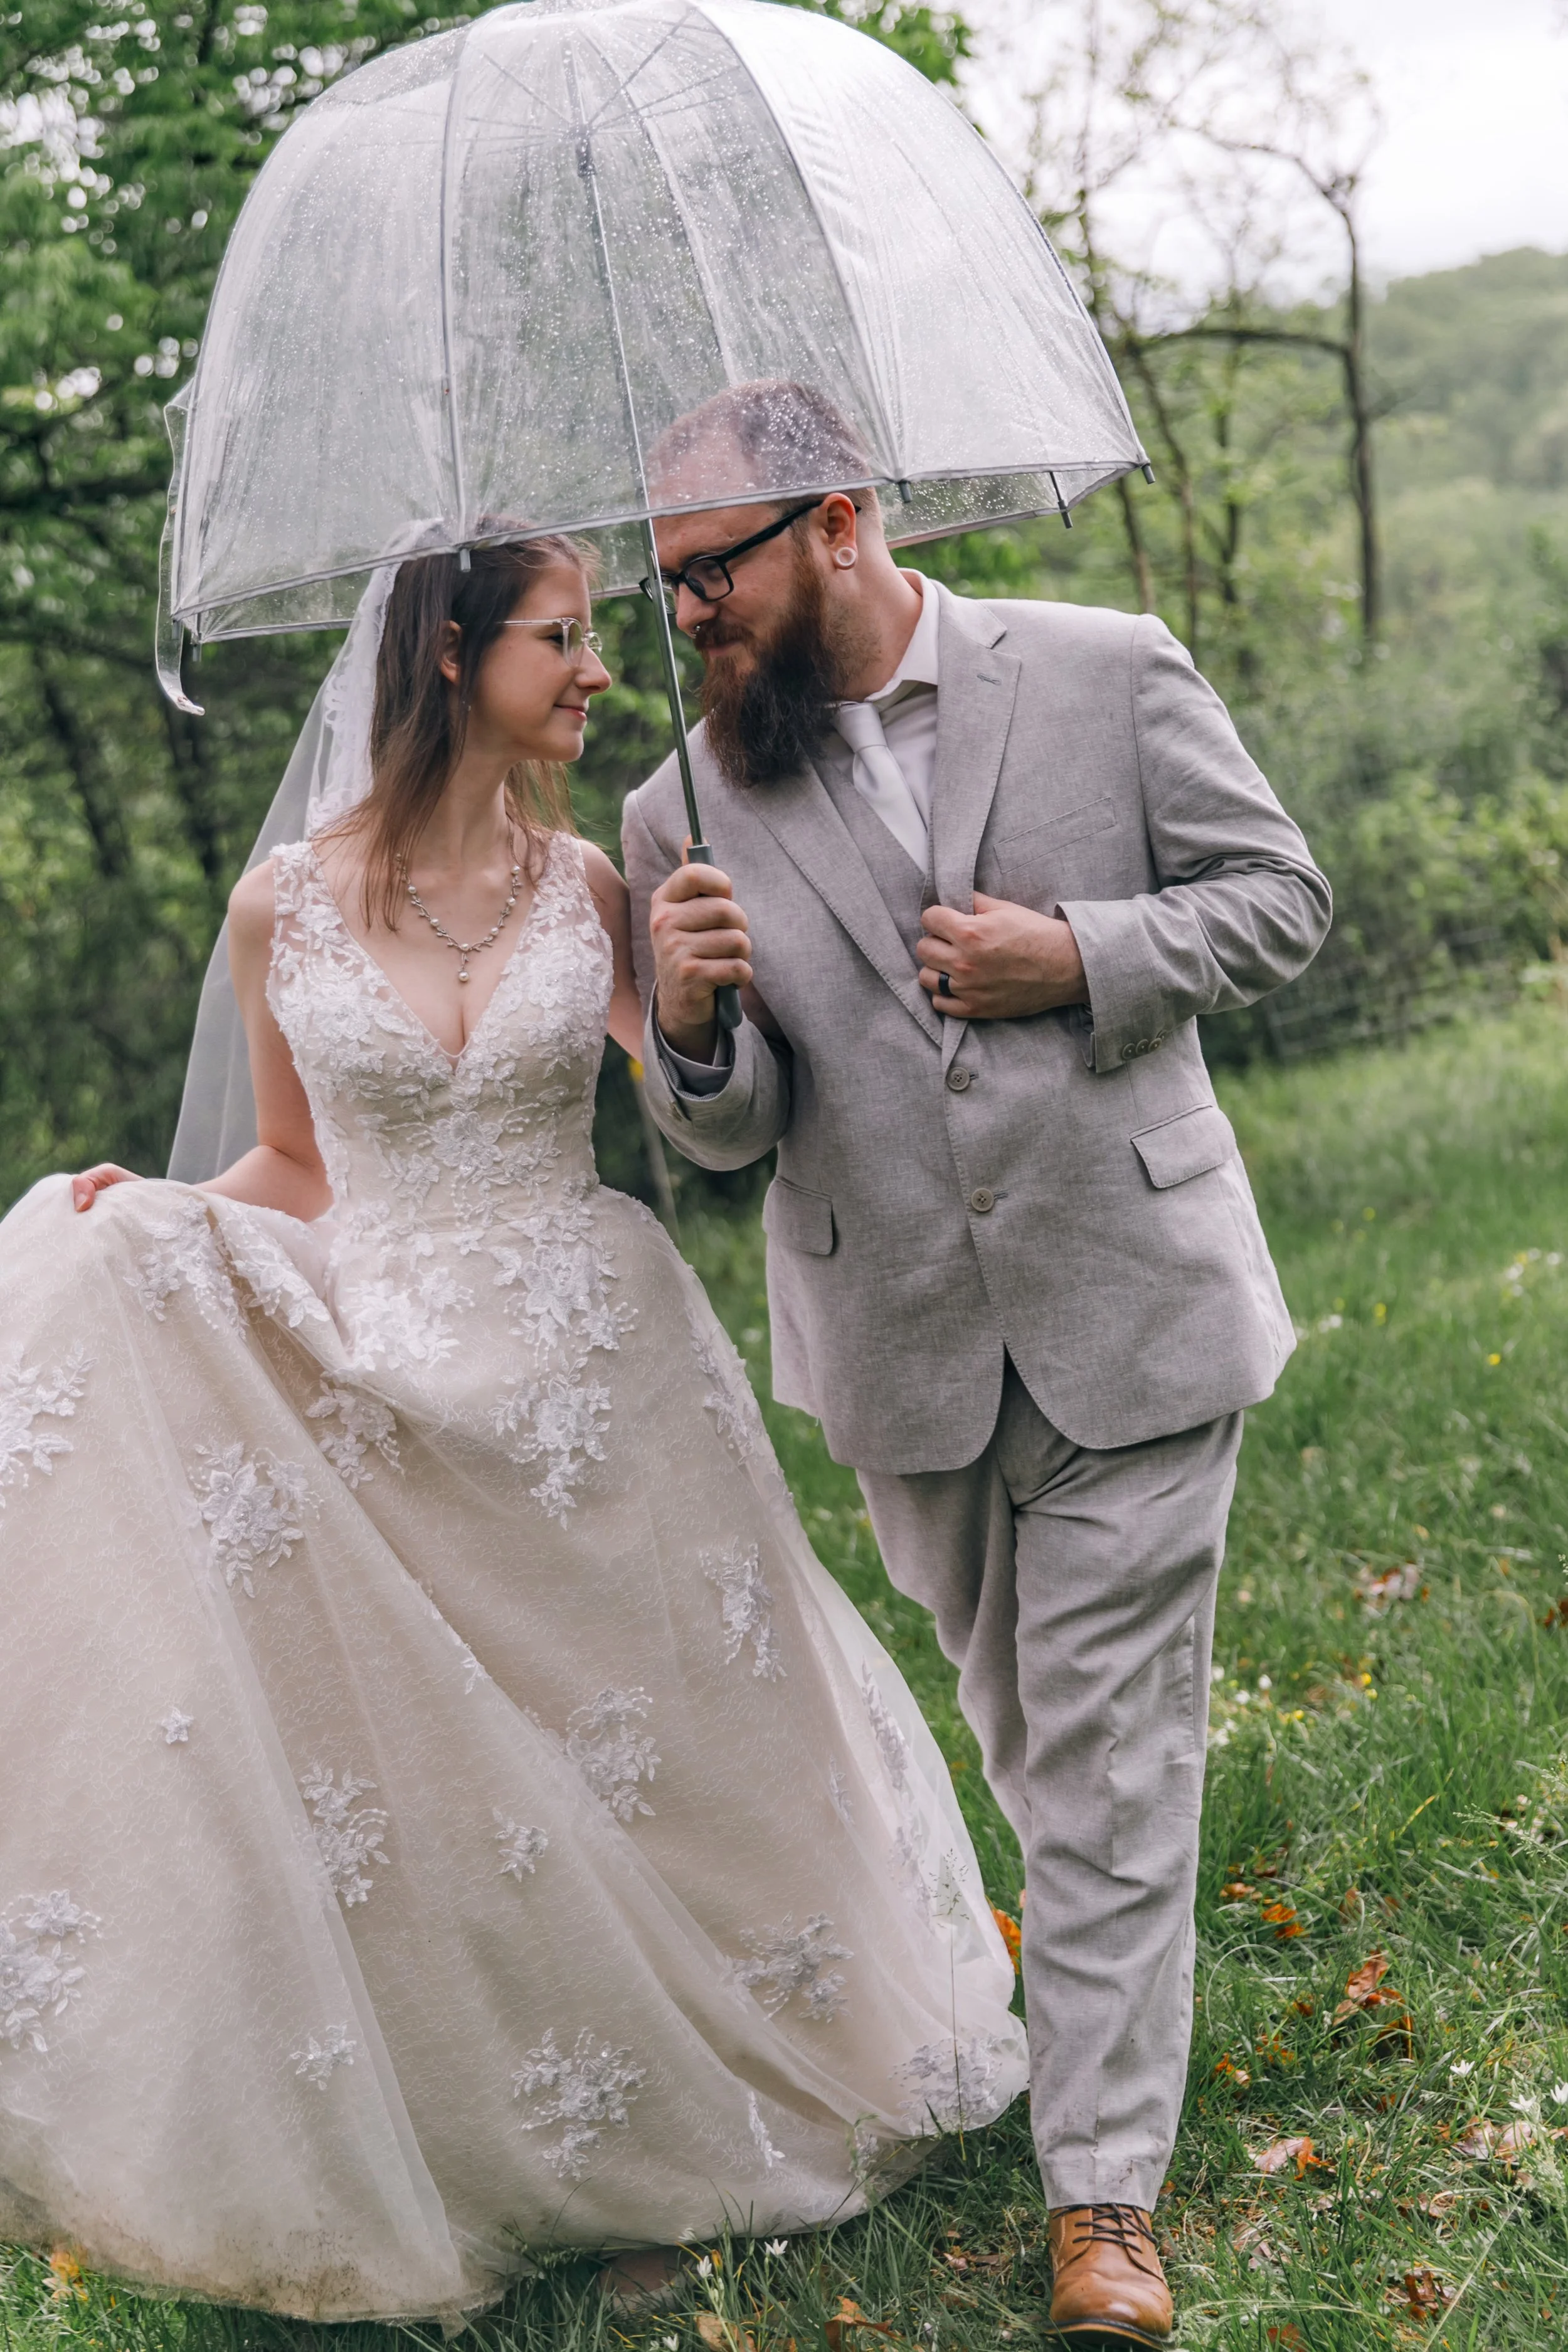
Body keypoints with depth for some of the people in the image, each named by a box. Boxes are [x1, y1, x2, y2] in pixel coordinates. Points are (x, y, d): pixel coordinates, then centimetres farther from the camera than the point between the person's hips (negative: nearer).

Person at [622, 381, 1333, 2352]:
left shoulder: (1109, 676, -6)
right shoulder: (689, 814, -2)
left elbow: (1279, 895, 0)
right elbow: (730, 1133, 0)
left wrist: (1084, 954, -18)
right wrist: (688, 1026, -24)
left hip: (1130, 1317, -3)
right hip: (904, 1352, 3)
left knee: (1108, 1750, 0)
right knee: (1023, 1727, 22)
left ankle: (1105, 2190, 11)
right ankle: (1093, 1948, 53)